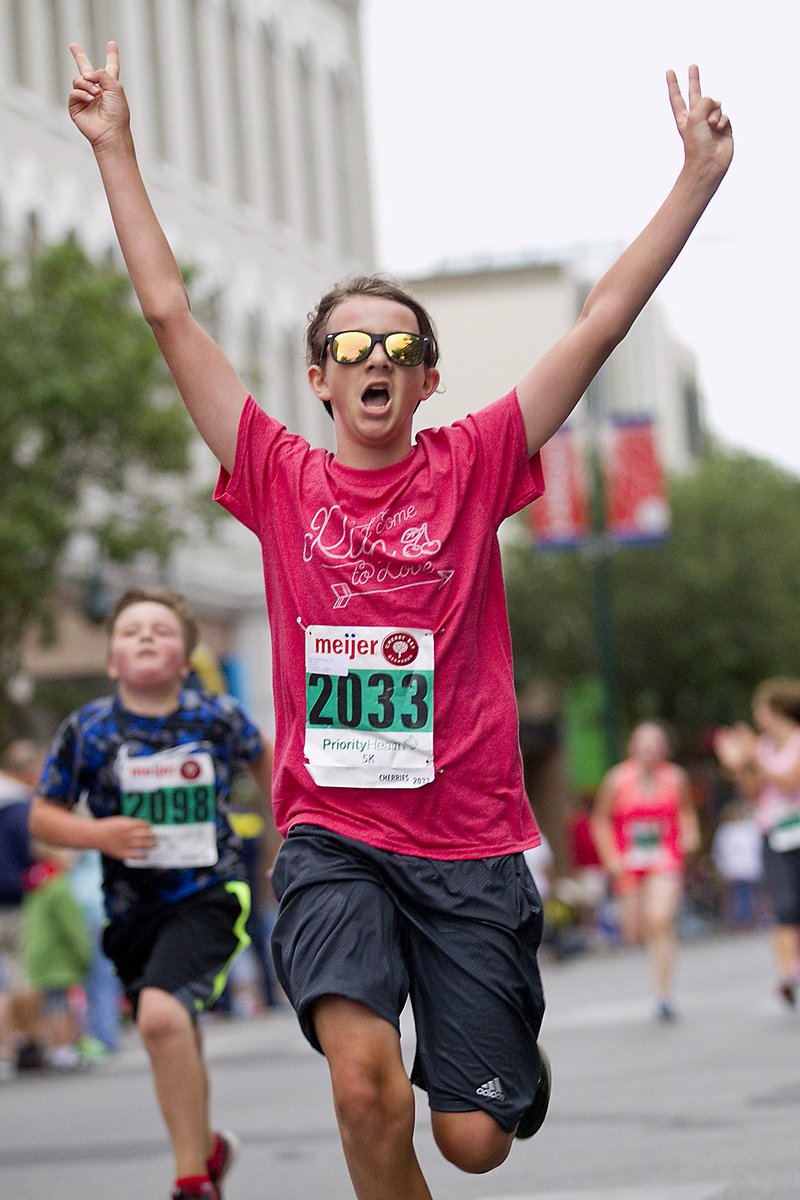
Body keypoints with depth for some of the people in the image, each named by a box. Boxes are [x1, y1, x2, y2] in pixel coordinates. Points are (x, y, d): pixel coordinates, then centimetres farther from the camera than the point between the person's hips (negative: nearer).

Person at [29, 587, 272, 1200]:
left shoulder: (217, 717, -6)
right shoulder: (87, 729, -5)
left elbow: (261, 755, 17)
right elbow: (43, 816, 4)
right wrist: (98, 834, -15)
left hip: (209, 895, -3)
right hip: (133, 907, 3)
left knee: (162, 1012, -26)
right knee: (177, 1045, 16)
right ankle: (207, 1148, 45)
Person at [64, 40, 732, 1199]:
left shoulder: (473, 469, 4)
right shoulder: (283, 478, 5)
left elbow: (604, 320, 1)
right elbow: (170, 313, 5)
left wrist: (699, 176, -3)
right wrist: (115, 150, 4)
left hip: (470, 843, 1)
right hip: (331, 834, -1)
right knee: (366, 1080, -26)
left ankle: (510, 1052, 39)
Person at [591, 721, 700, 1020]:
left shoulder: (675, 778, -1)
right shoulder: (618, 779, -5)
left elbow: (686, 811, 18)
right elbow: (601, 820, 4)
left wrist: (690, 835, -1)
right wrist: (611, 858, -5)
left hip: (665, 863, -1)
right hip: (628, 864, 1)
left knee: (660, 920, -21)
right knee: (634, 933, 5)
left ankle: (663, 994, -18)